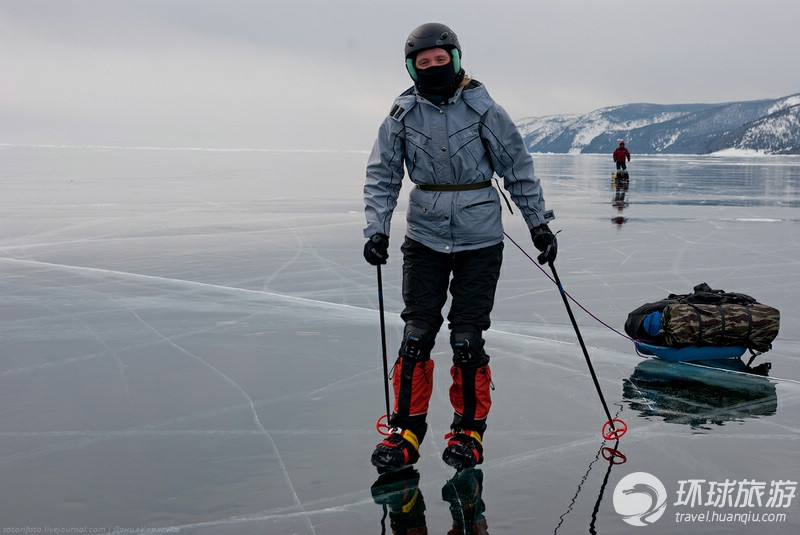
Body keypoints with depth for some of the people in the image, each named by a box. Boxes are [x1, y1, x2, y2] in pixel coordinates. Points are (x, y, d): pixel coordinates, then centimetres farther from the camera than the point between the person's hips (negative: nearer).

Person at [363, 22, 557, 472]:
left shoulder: (483, 109, -6)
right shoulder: (403, 115, 0)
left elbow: (518, 168, 3)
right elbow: (382, 176, 5)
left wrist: (540, 223, 5)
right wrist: (377, 230, -5)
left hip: (480, 240, -2)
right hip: (424, 239, 2)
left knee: (467, 338, -1)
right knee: (416, 334, 0)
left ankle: (469, 429, 16)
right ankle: (407, 430, 12)